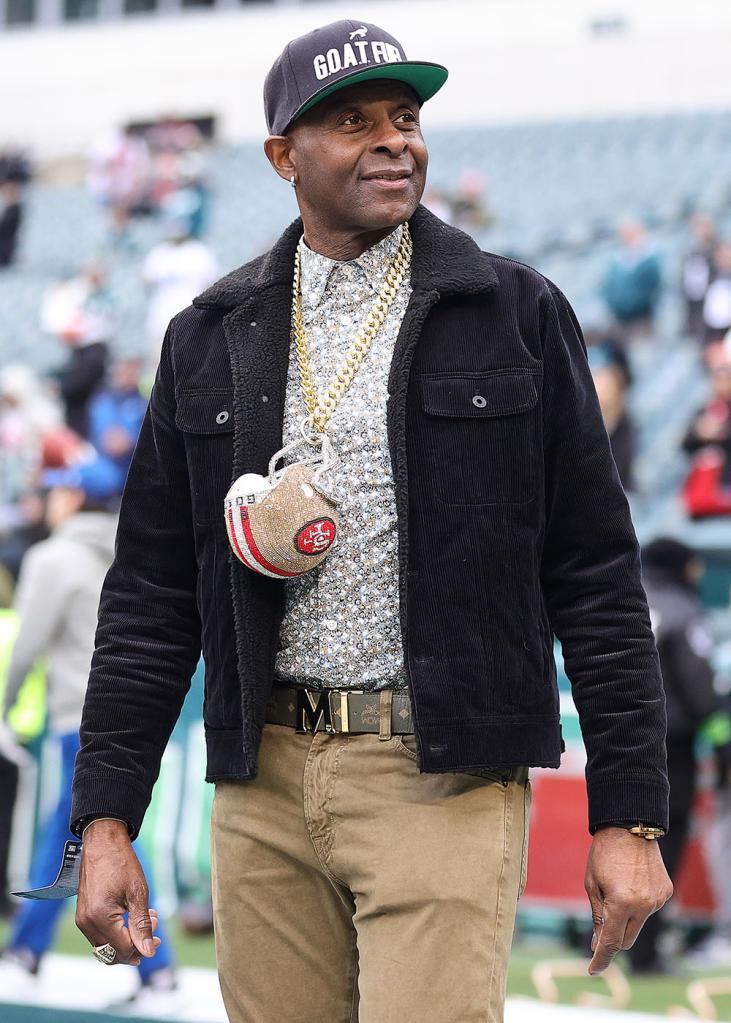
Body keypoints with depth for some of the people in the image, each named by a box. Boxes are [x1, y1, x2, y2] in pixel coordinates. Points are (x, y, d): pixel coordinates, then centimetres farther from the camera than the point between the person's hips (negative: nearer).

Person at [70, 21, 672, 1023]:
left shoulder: (516, 315, 3)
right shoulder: (211, 338, 10)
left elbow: (595, 572, 1)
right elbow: (151, 592, 11)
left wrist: (630, 815, -4)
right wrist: (106, 819, 3)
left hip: (444, 781, -3)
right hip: (264, 785, 3)